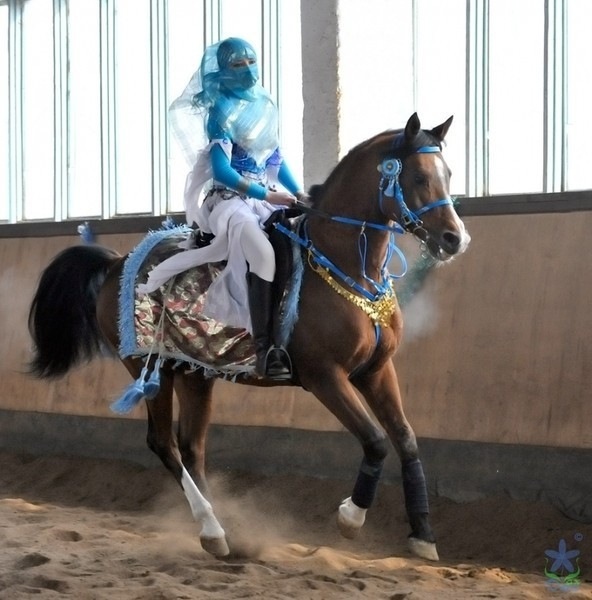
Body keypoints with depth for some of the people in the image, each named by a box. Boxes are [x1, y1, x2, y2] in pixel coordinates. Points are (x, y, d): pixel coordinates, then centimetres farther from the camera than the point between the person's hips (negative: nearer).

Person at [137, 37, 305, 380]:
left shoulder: (266, 105, 15)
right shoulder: (221, 113, -6)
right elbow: (222, 170, -15)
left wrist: (298, 192, 6)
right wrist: (266, 195, -20)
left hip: (269, 197, 8)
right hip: (229, 199, -8)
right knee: (263, 253, -35)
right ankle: (264, 349, -38)